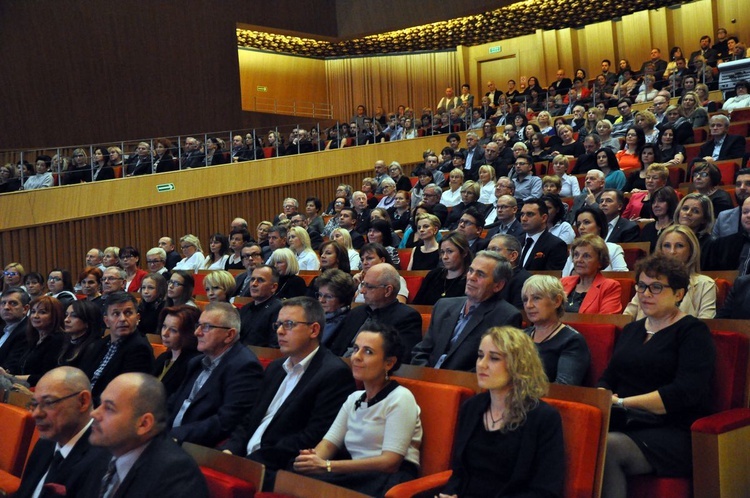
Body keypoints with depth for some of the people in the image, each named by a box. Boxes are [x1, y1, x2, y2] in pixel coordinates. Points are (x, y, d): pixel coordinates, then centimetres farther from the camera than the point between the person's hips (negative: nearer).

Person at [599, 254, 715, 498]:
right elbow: (607, 379, 19)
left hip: (675, 435, -5)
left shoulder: (693, 332, 0)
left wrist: (622, 402, -17)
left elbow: (685, 393, -14)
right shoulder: (631, 330, 21)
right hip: (626, 428, 6)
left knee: (605, 447, -34)